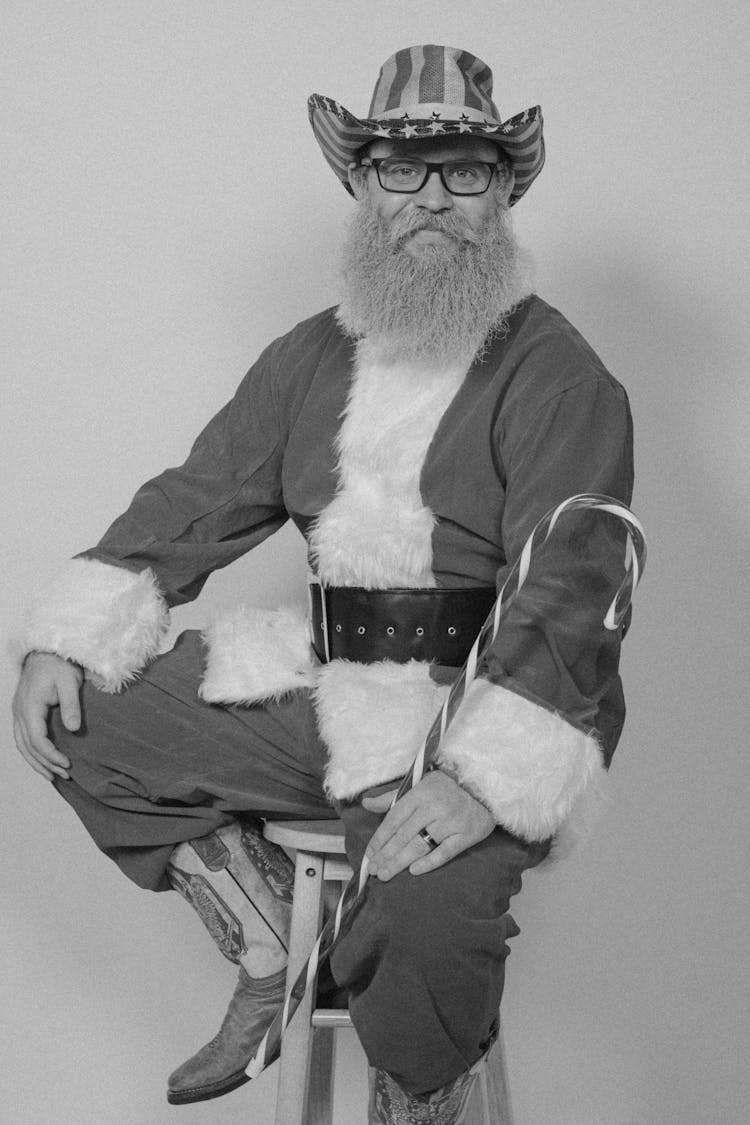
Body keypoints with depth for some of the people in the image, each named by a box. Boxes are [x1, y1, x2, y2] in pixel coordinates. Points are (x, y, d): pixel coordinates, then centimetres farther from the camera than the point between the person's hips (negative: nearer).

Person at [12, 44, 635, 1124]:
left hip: (473, 713, -6)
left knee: (434, 911, -33)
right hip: (315, 683, 6)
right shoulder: (312, 356, 12)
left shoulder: (561, 377, -7)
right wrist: (66, 639, -2)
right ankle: (270, 950, 12)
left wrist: (483, 778, -30)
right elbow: (197, 500, 13)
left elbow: (569, 590, -17)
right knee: (92, 724, -3)